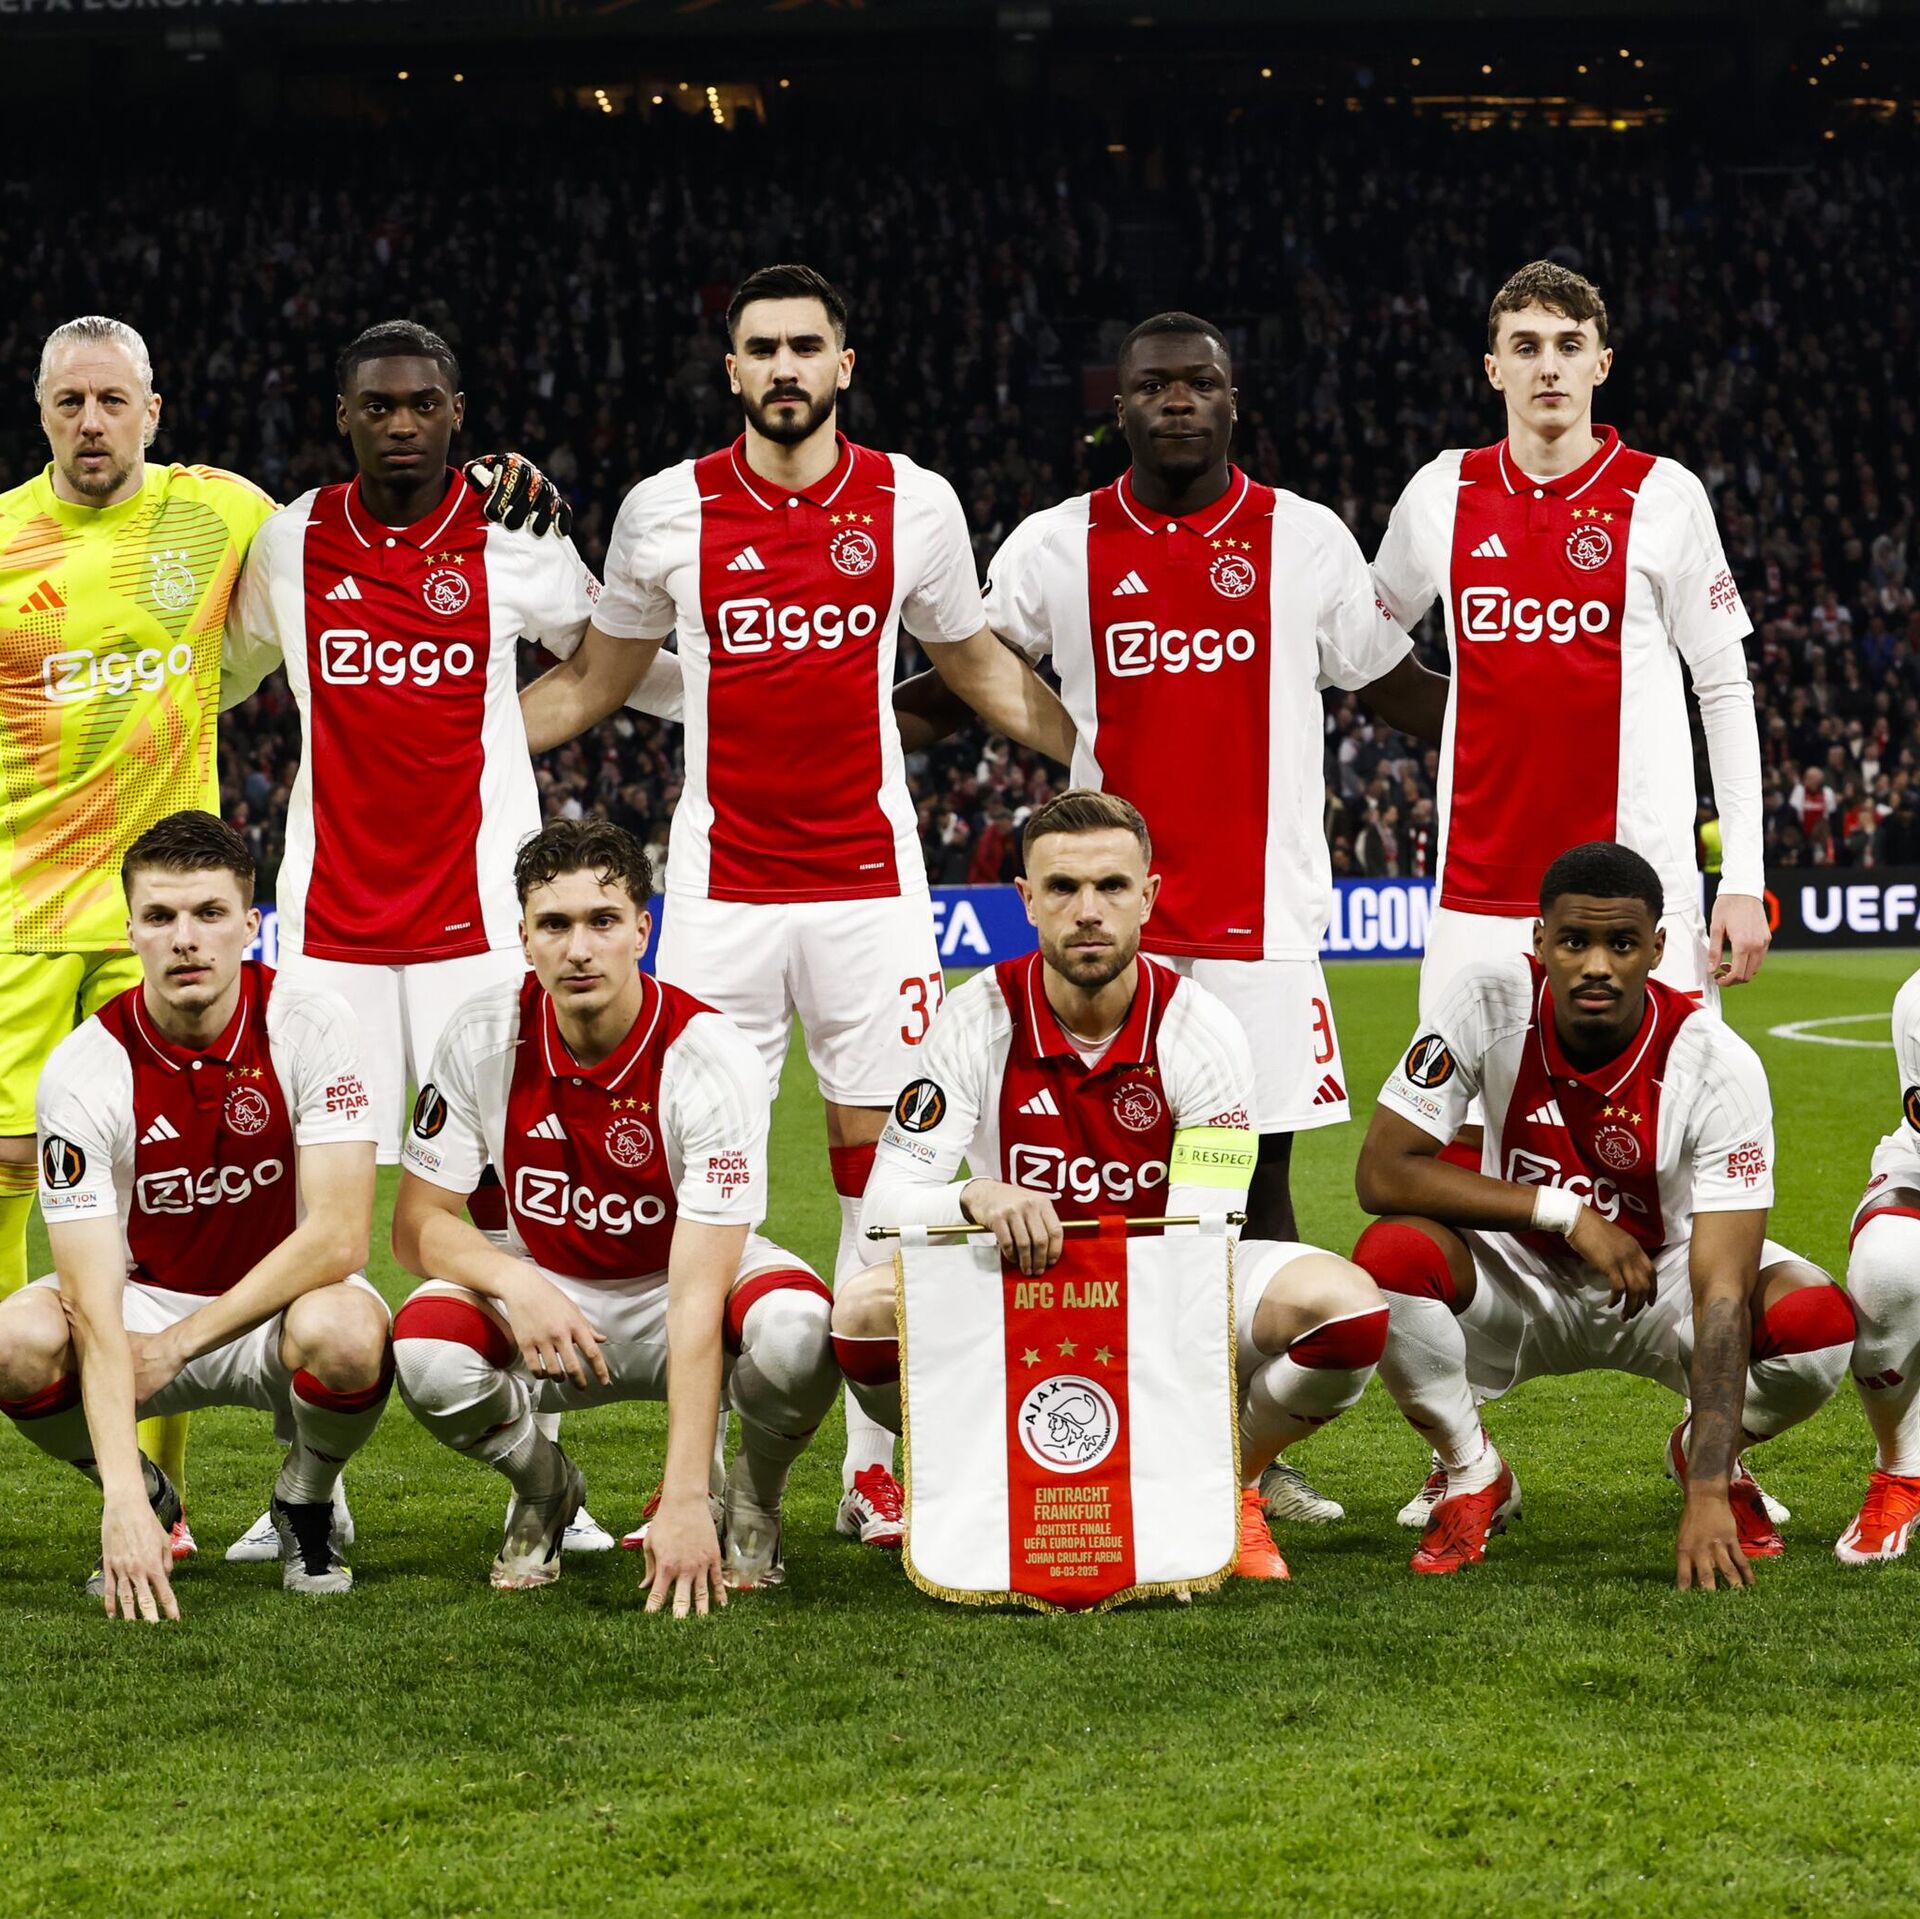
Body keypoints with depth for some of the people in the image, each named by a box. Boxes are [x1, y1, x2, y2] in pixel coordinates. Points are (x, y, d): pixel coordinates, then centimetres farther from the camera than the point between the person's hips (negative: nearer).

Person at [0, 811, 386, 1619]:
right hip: (143, 1299, 1)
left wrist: (177, 1344, -22)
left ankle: (305, 1504, -1)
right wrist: (124, 1500, -37)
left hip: (280, 1306, -1)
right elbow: (94, 1307, -26)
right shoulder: (84, 1070, -19)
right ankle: (145, 1501, 2)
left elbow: (339, 1236, -20)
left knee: (346, 1332, -36)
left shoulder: (310, 1027, -17)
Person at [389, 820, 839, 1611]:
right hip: (546, 1287, 2)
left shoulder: (710, 1056, -26)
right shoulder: (484, 1037, -16)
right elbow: (418, 1223, -9)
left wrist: (683, 1501, -38)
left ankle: (751, 1503, 0)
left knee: (796, 1334, -36)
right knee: (424, 1351, -31)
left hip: (683, 1285, -2)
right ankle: (543, 1487, 4)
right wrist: (515, 1283, -32)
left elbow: (696, 1294, -31)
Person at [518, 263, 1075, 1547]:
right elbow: (593, 682, 14)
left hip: (870, 882, 0)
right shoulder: (669, 512, 1)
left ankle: (878, 1468, 6)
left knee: (885, 1163, 0)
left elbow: (979, 666, 18)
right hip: (721, 886, 0)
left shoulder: (913, 504, 2)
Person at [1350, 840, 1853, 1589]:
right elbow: (1381, 1172, -23)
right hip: (1521, 1277, 0)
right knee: (1390, 1256, -32)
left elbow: (1723, 1295, -29)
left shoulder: (1719, 1068, -25)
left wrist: (1708, 1499, -38)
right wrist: (1565, 1212, -27)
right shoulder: (1489, 1002, -22)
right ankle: (1472, 1476, -3)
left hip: (1663, 1281, 0)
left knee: (1820, 1323, -30)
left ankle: (1705, 1456, 7)